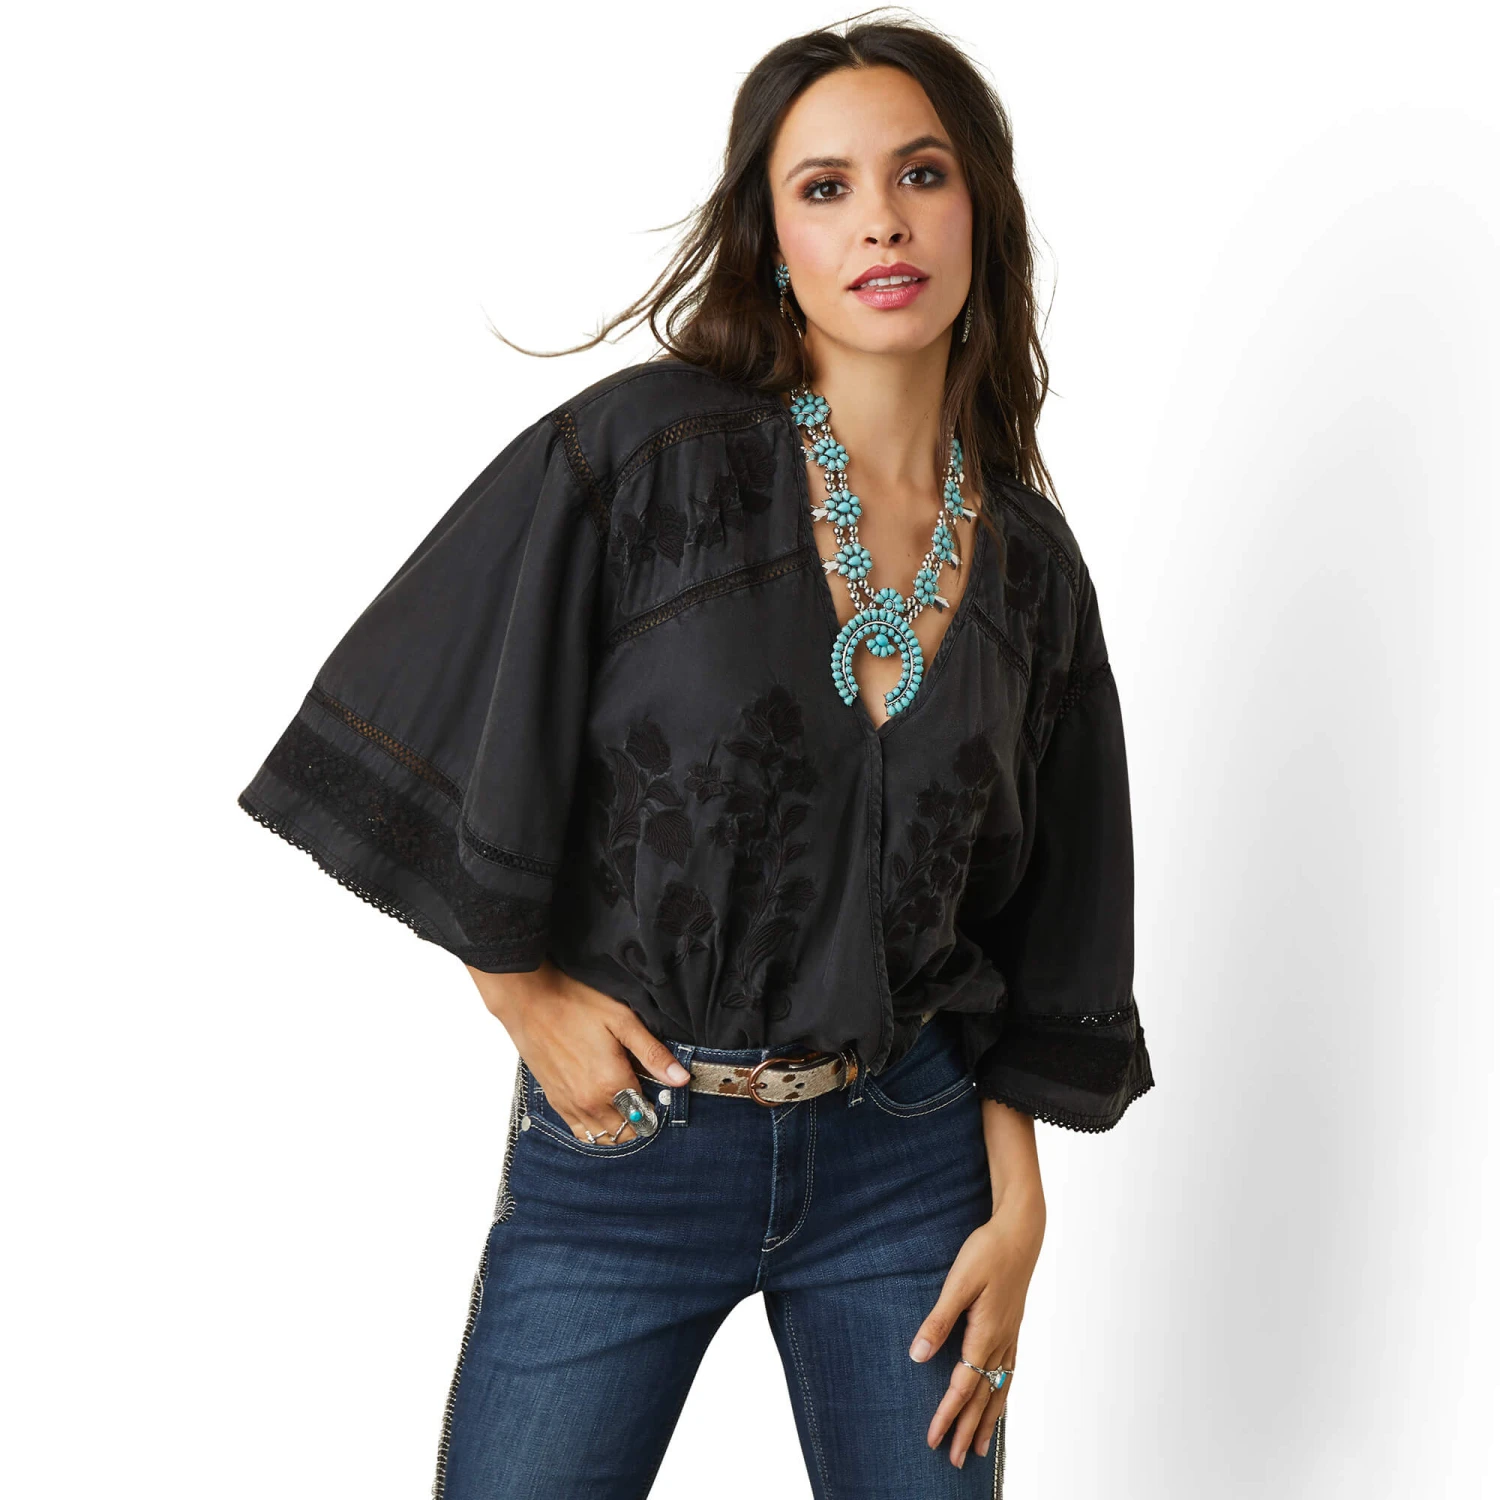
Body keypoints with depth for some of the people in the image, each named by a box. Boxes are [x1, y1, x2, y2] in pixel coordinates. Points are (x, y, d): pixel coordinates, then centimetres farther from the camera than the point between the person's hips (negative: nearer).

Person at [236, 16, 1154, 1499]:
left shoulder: (1030, 561, 2)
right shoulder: (647, 453, -11)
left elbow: (1035, 931, 7)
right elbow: (425, 728, -7)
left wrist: (1016, 1214, 2)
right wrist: (527, 994, -4)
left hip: (908, 1150, 3)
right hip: (622, 1143, -2)